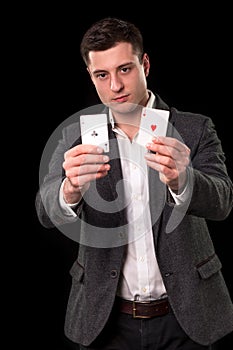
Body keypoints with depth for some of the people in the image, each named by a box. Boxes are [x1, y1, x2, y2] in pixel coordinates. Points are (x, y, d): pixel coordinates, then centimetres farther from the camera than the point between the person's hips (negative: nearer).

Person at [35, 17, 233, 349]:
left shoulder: (194, 129, -5)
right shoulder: (77, 136, -2)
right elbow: (47, 210, -15)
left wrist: (180, 180, -40)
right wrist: (71, 190, -38)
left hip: (184, 317, 0)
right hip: (105, 319, 1)